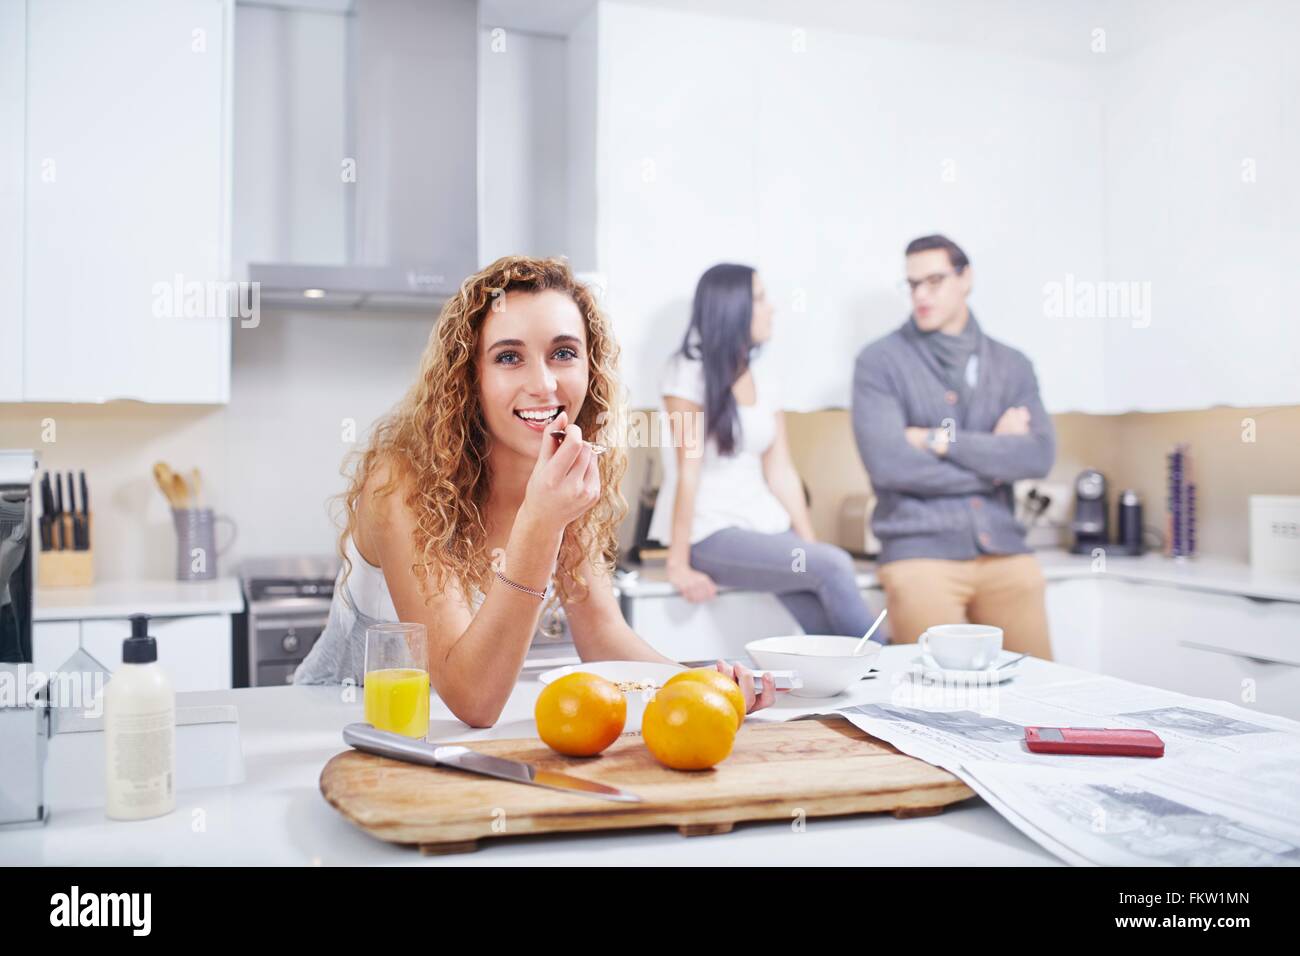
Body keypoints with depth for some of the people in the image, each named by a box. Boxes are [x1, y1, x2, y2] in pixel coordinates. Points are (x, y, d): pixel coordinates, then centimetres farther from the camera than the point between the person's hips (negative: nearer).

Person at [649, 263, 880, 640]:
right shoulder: (690, 372, -7)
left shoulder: (761, 380, 11)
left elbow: (781, 473, 8)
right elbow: (689, 469, -13)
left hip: (763, 522, 6)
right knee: (834, 565, -22)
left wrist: (810, 544, -1)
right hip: (709, 534, -6)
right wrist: (679, 566, -14)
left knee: (827, 629, -18)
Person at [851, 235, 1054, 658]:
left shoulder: (1011, 365, 11)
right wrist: (992, 460, -4)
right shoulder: (880, 361, 0)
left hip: (1005, 551, 4)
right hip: (921, 553, -3)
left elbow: (1038, 456, -3)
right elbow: (887, 463, -13)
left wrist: (943, 441, -12)